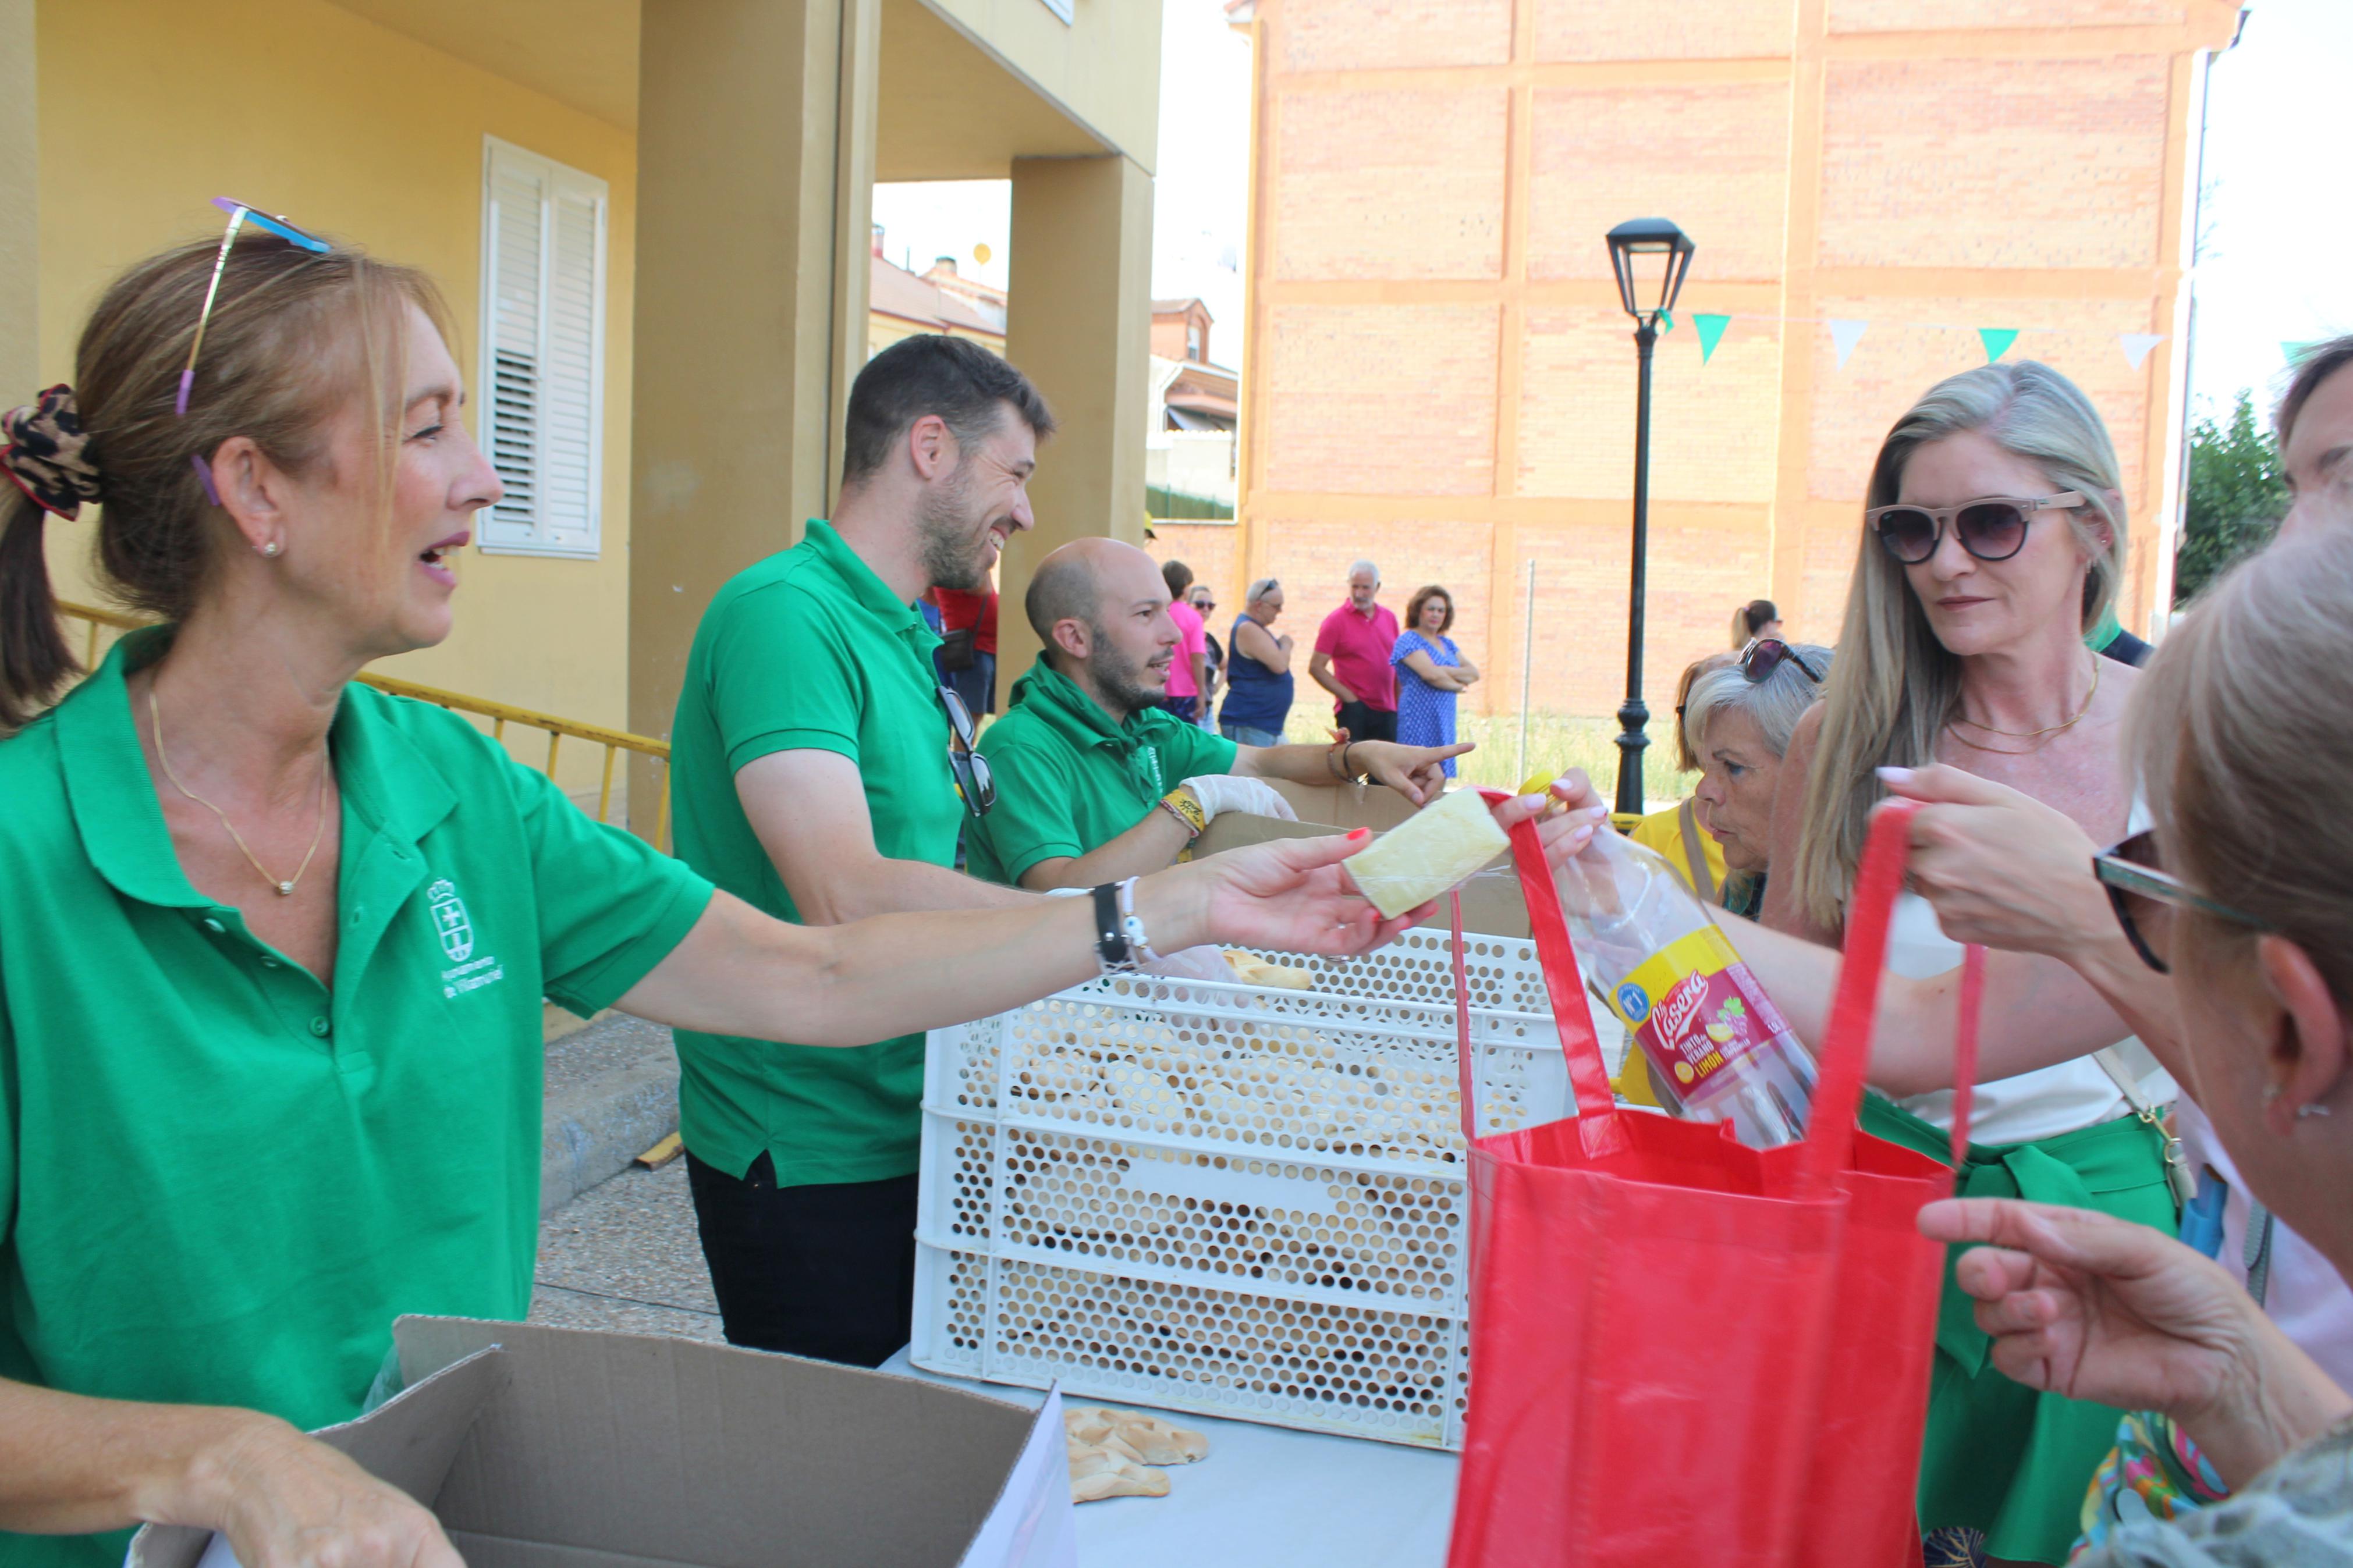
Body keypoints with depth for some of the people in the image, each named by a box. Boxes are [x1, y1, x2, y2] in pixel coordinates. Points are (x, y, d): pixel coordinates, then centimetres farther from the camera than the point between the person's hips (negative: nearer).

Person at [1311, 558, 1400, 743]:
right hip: (1354, 709, -5)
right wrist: (1348, 696, -11)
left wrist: (1400, 704, 11)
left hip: (1387, 710, 5)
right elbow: (1316, 667, -7)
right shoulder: (1336, 620, -4)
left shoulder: (1389, 618, 11)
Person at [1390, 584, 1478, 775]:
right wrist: (1458, 686, -1)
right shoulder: (1408, 640, -5)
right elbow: (1431, 674, -18)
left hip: (1444, 721, 7)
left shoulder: (1447, 644, 19)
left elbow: (1474, 673, 9)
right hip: (1420, 720, -7)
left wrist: (1445, 671, -9)